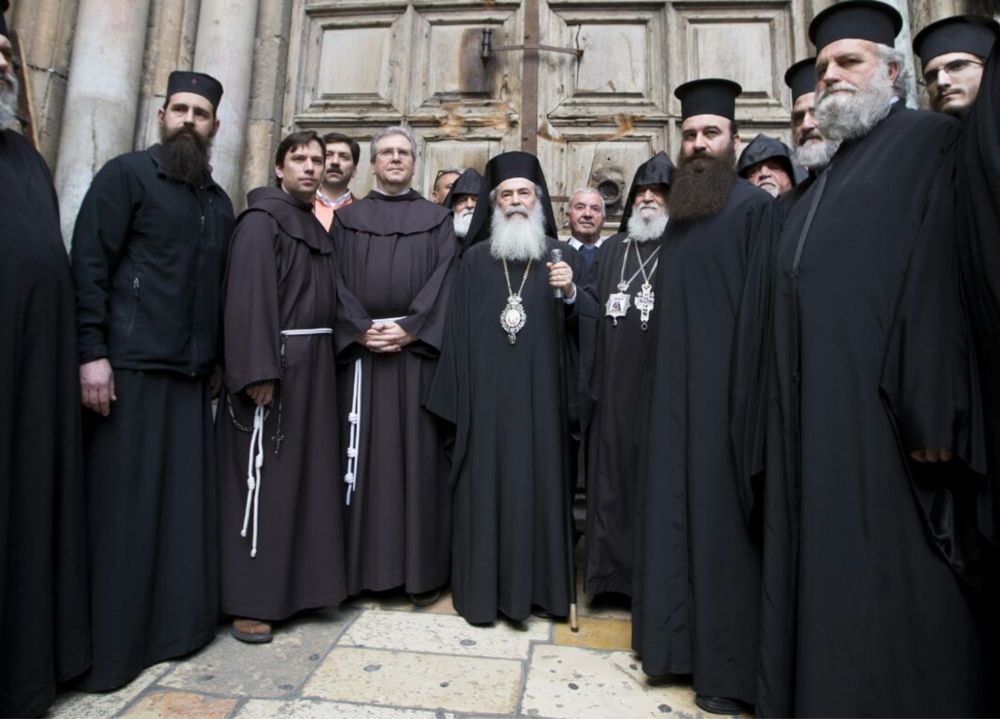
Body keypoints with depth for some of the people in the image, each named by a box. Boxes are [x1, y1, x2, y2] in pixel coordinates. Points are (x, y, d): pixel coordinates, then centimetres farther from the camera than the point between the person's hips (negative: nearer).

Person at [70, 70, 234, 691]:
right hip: (129, 365, -5)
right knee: (124, 503, -1)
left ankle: (179, 620, 20)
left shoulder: (220, 203, 18)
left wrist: (217, 360, 13)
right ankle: (108, 643, 12)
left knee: (187, 501, 7)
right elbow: (89, 264, -7)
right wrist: (92, 353, -16)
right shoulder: (126, 175, 2)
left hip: (192, 372, 5)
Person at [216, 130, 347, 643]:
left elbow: (324, 298, 14)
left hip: (314, 363, 8)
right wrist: (258, 370, -23)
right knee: (263, 477, -3)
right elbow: (247, 297, -15)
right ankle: (250, 600, 8)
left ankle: (300, 581, 23)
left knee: (308, 473, 10)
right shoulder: (260, 220, -4)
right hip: (274, 363, -7)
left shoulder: (317, 227, 19)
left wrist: (325, 360, 5)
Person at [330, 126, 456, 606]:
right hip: (360, 351, 1)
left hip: (418, 353, -1)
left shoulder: (436, 219, 12)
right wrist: (361, 329, -11)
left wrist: (410, 328, -13)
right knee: (363, 453, 3)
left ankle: (422, 570, 8)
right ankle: (361, 566, 13)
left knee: (418, 453, 0)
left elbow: (444, 280, 0)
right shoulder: (348, 218, 15)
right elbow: (336, 280, 4)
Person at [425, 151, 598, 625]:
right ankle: (483, 589, 18)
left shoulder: (562, 257, 8)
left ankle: (541, 587, 21)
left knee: (539, 480, 5)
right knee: (486, 482, 4)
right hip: (486, 393, 0)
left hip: (540, 394, 0)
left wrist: (571, 293, -20)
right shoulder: (475, 259, 9)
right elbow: (458, 328, 5)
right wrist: (456, 399, 0)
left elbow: (590, 322, 1)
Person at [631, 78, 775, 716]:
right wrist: (662, 381, 11)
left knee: (723, 516, 0)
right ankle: (681, 640, 25)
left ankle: (731, 667, 15)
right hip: (674, 388, 7)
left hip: (725, 385, -7)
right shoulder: (679, 215, 17)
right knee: (679, 510, 10)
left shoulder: (755, 206, -4)